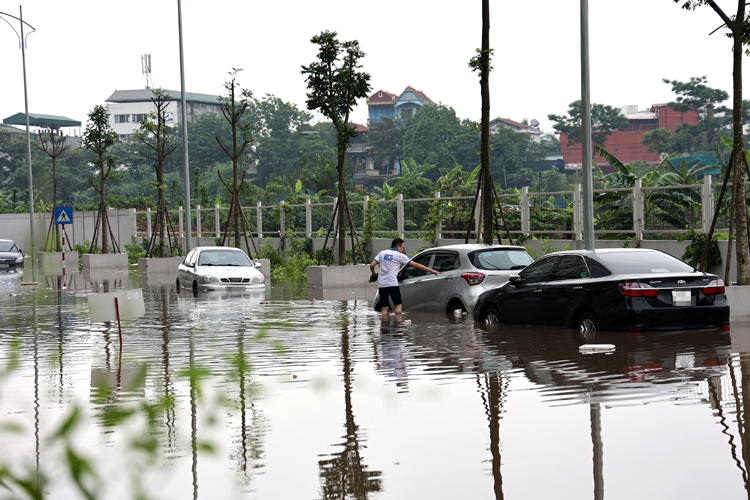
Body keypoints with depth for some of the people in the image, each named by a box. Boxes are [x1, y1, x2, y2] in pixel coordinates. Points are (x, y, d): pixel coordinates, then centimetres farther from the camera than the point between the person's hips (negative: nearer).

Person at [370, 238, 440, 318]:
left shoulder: (382, 253, 13)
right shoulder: (399, 255, 2)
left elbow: (372, 265, 5)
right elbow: (415, 265, 1)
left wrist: (374, 273, 27)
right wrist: (431, 270, 4)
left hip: (381, 284, 4)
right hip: (392, 284, -4)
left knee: (384, 307, 6)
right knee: (398, 305, 3)